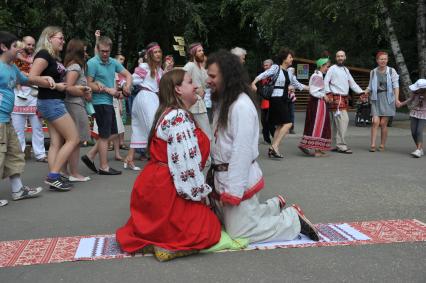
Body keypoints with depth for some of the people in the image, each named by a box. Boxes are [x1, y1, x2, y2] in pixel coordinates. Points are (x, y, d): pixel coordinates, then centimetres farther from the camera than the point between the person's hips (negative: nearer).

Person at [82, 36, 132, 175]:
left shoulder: (113, 62, 8)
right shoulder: (92, 63, -12)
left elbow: (128, 75, 14)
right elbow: (89, 84, -17)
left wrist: (127, 86, -5)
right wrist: (108, 90, -16)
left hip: (109, 102, 8)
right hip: (100, 102, -8)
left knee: (112, 133, 13)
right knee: (105, 135, 0)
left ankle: (90, 156, 19)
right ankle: (104, 167, 11)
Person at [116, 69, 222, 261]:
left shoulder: (170, 114, 16)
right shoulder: (179, 117, -18)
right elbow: (186, 161, -24)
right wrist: (200, 192, -11)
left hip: (155, 185, 10)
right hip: (166, 189, -10)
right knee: (207, 229, -2)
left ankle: (150, 238, 10)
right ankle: (164, 246, -11)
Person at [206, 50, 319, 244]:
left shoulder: (241, 106, -21)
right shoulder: (223, 102, 11)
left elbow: (242, 151, -24)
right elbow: (219, 144, 9)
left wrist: (232, 191, -22)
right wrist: (217, 179, 6)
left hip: (238, 178, -9)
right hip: (221, 175, 9)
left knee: (240, 232, -1)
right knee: (230, 221, 22)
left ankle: (294, 219, 12)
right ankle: (276, 206, 34)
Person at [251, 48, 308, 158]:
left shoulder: (289, 73, 15)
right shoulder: (276, 68, -6)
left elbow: (297, 84, 26)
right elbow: (264, 74, -20)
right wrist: (254, 83, -36)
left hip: (284, 100, 8)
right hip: (277, 99, -8)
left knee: (280, 126, 9)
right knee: (288, 123, -15)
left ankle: (272, 149, 14)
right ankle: (275, 146, -11)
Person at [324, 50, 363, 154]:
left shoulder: (346, 70, 21)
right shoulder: (332, 69, -2)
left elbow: (352, 83, 20)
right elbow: (326, 82, -9)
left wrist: (361, 92, 9)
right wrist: (329, 94, -21)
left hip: (344, 98, 8)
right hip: (336, 98, -8)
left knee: (336, 122, 10)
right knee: (344, 120, -15)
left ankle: (337, 145, 15)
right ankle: (342, 146, -13)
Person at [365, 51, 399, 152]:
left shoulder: (391, 71, 3)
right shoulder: (373, 72, 9)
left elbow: (396, 86, -1)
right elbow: (370, 86, 18)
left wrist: (397, 99, -13)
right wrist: (365, 93, -1)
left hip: (387, 98, -1)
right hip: (376, 99, 1)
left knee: (383, 123, -2)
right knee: (375, 121, -12)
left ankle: (382, 145, 9)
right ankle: (372, 145, -9)